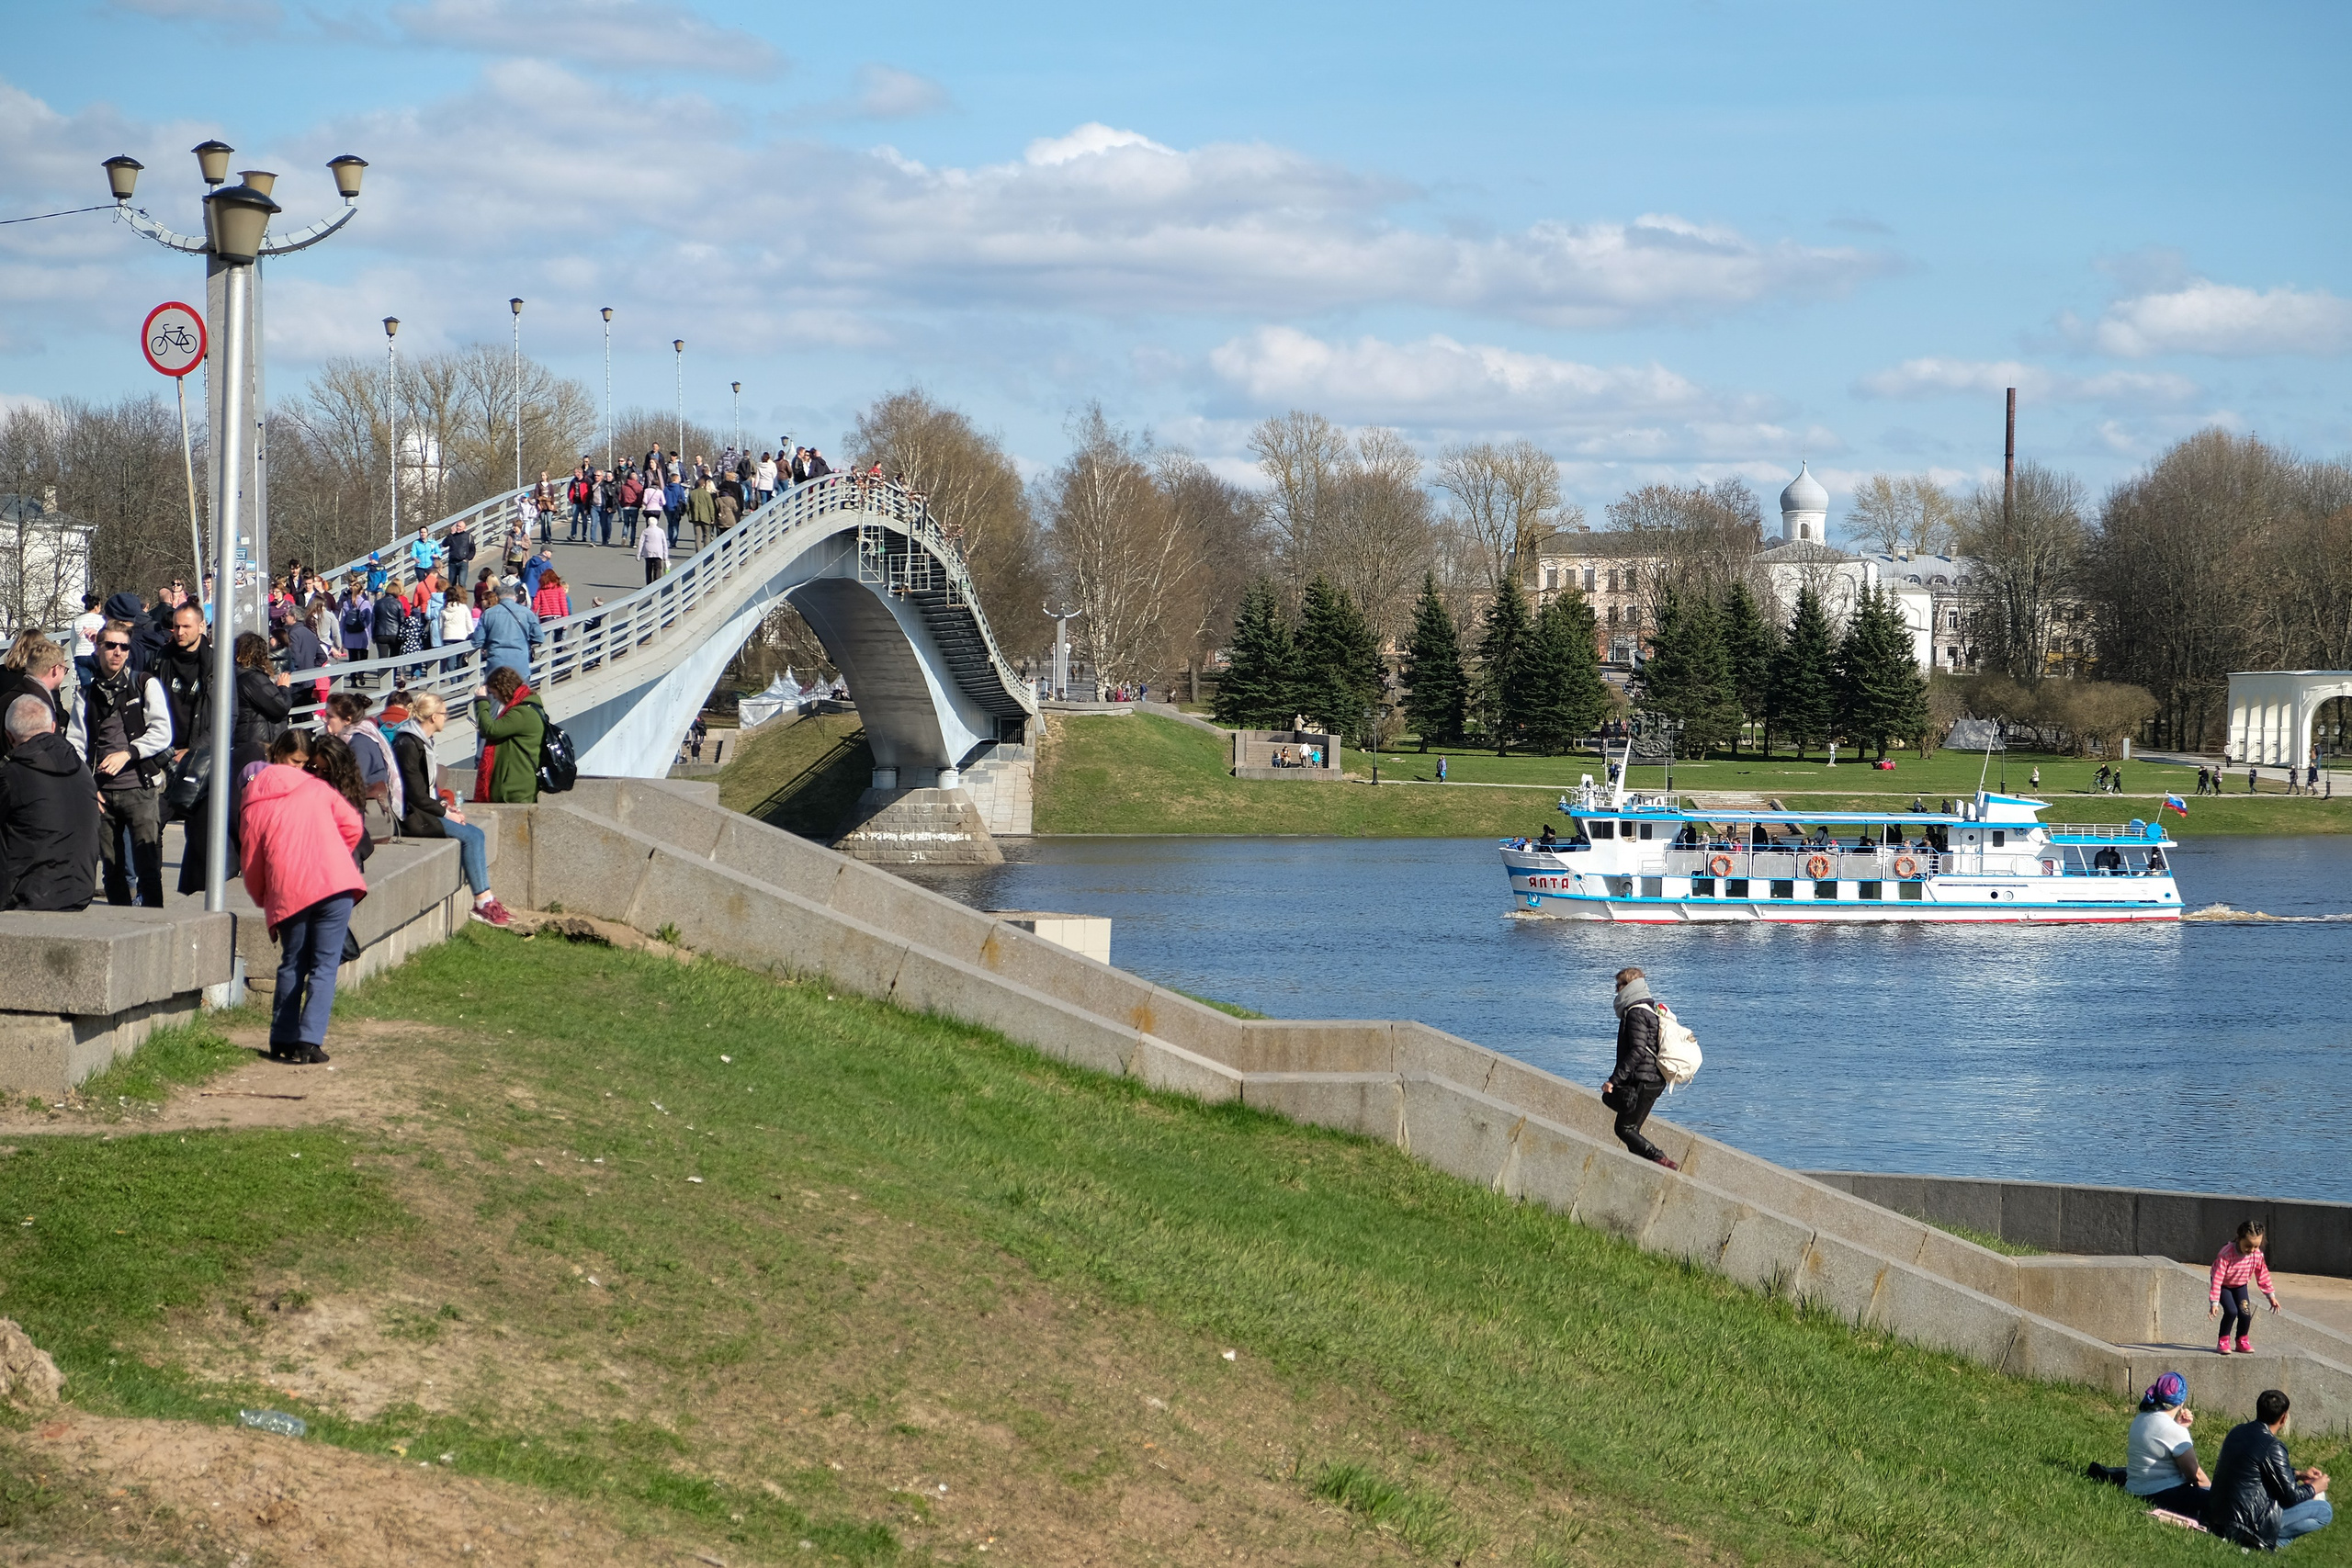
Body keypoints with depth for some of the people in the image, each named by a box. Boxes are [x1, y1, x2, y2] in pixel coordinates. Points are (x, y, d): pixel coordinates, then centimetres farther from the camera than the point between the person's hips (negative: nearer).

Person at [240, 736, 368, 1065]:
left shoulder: (255, 808, 14)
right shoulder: (320, 788, 15)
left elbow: (251, 866, 13)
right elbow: (352, 827, 8)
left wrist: (266, 901, 27)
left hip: (287, 893, 1)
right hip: (334, 885, -1)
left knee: (292, 964, 17)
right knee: (324, 965, 2)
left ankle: (282, 1040, 17)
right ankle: (309, 1041, -8)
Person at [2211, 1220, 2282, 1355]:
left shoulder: (2257, 1255, -20)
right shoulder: (2226, 1254, -36)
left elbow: (2263, 1275, -3)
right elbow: (2217, 1278, -34)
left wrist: (2271, 1296, 5)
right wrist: (2214, 1303, -36)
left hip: (2240, 1285, 4)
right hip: (2224, 1285, -4)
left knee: (2245, 1313, -10)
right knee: (2231, 1311, -22)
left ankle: (2242, 1341, 15)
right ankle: (2223, 1342, -4)